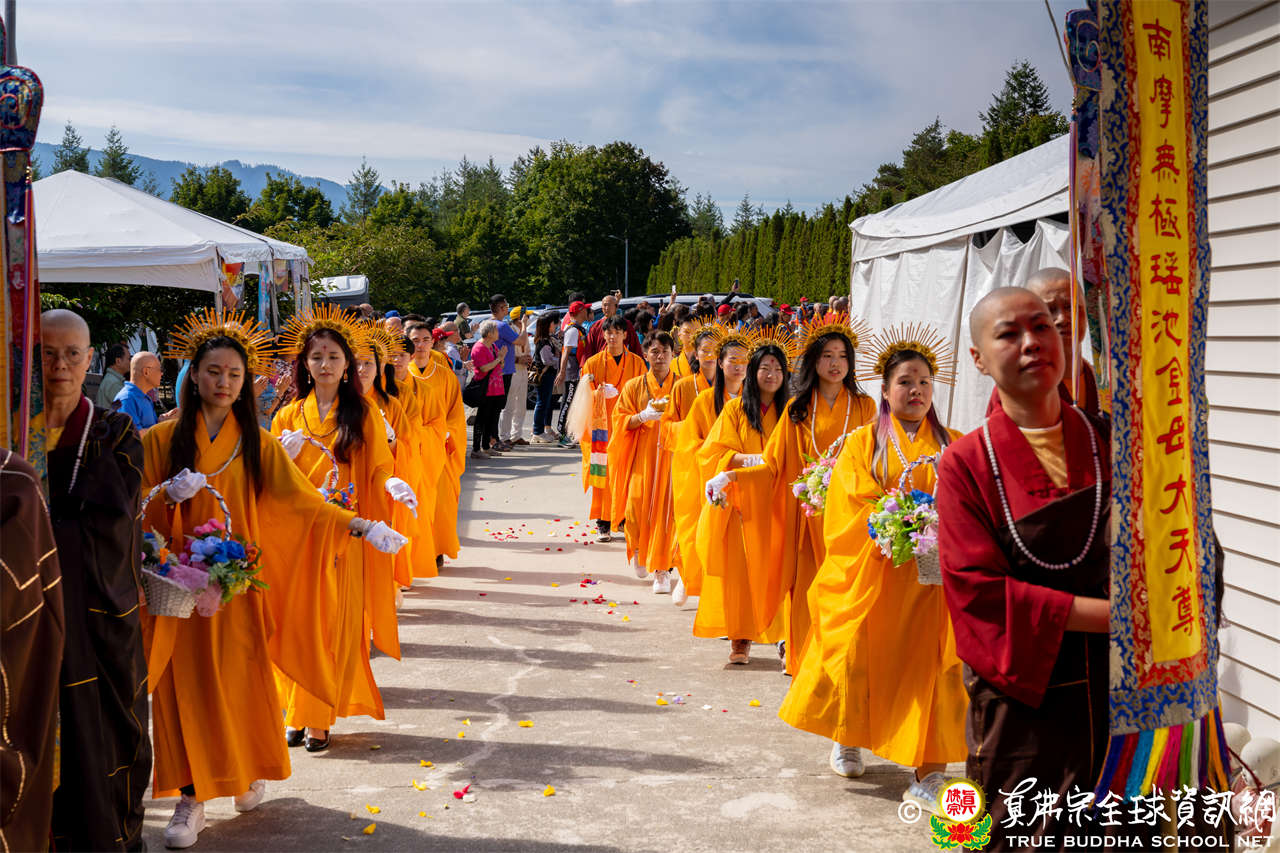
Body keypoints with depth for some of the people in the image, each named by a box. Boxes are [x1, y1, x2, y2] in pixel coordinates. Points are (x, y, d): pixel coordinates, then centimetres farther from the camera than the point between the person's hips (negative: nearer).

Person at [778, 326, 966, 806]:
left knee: (928, 660, -7)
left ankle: (927, 775, -5)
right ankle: (847, 740, 28)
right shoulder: (864, 442, 8)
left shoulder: (952, 445, 12)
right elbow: (857, 502, -1)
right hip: (873, 572, -1)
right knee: (856, 654, 2)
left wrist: (944, 531, -15)